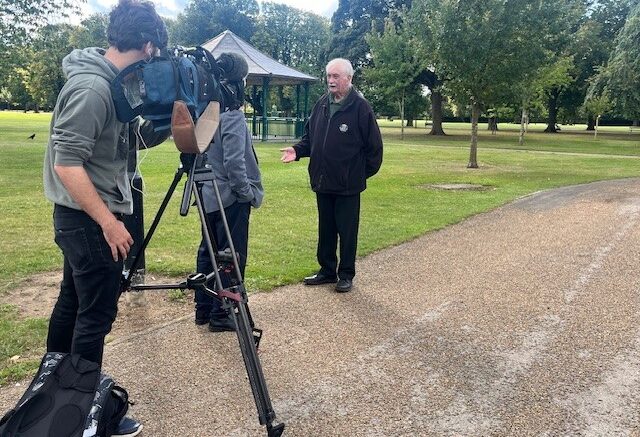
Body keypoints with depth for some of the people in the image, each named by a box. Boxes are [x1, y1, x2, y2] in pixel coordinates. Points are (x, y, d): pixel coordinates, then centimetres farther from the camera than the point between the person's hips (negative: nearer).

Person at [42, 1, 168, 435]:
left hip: (81, 217, 10)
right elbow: (66, 162, -25)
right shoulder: (92, 87, -21)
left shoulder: (106, 80, 7)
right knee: (96, 315, 0)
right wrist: (108, 221, -23)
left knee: (72, 303, 20)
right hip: (90, 220, -10)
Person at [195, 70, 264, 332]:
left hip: (208, 195, 9)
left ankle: (203, 309, 25)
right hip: (231, 198, -8)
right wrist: (248, 193, -11)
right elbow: (234, 162, -22)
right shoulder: (232, 116, -16)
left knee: (208, 251, 15)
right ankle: (222, 315, 8)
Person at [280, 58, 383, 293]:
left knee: (347, 231, 6)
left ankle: (346, 275, 19)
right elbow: (309, 137, 16)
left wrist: (365, 172, -3)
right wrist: (297, 150, -2)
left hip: (348, 184, -6)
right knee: (325, 229, 15)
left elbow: (374, 145, -6)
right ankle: (327, 271, 29)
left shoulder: (361, 107, -10)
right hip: (322, 181, 6)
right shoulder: (321, 104, 7)